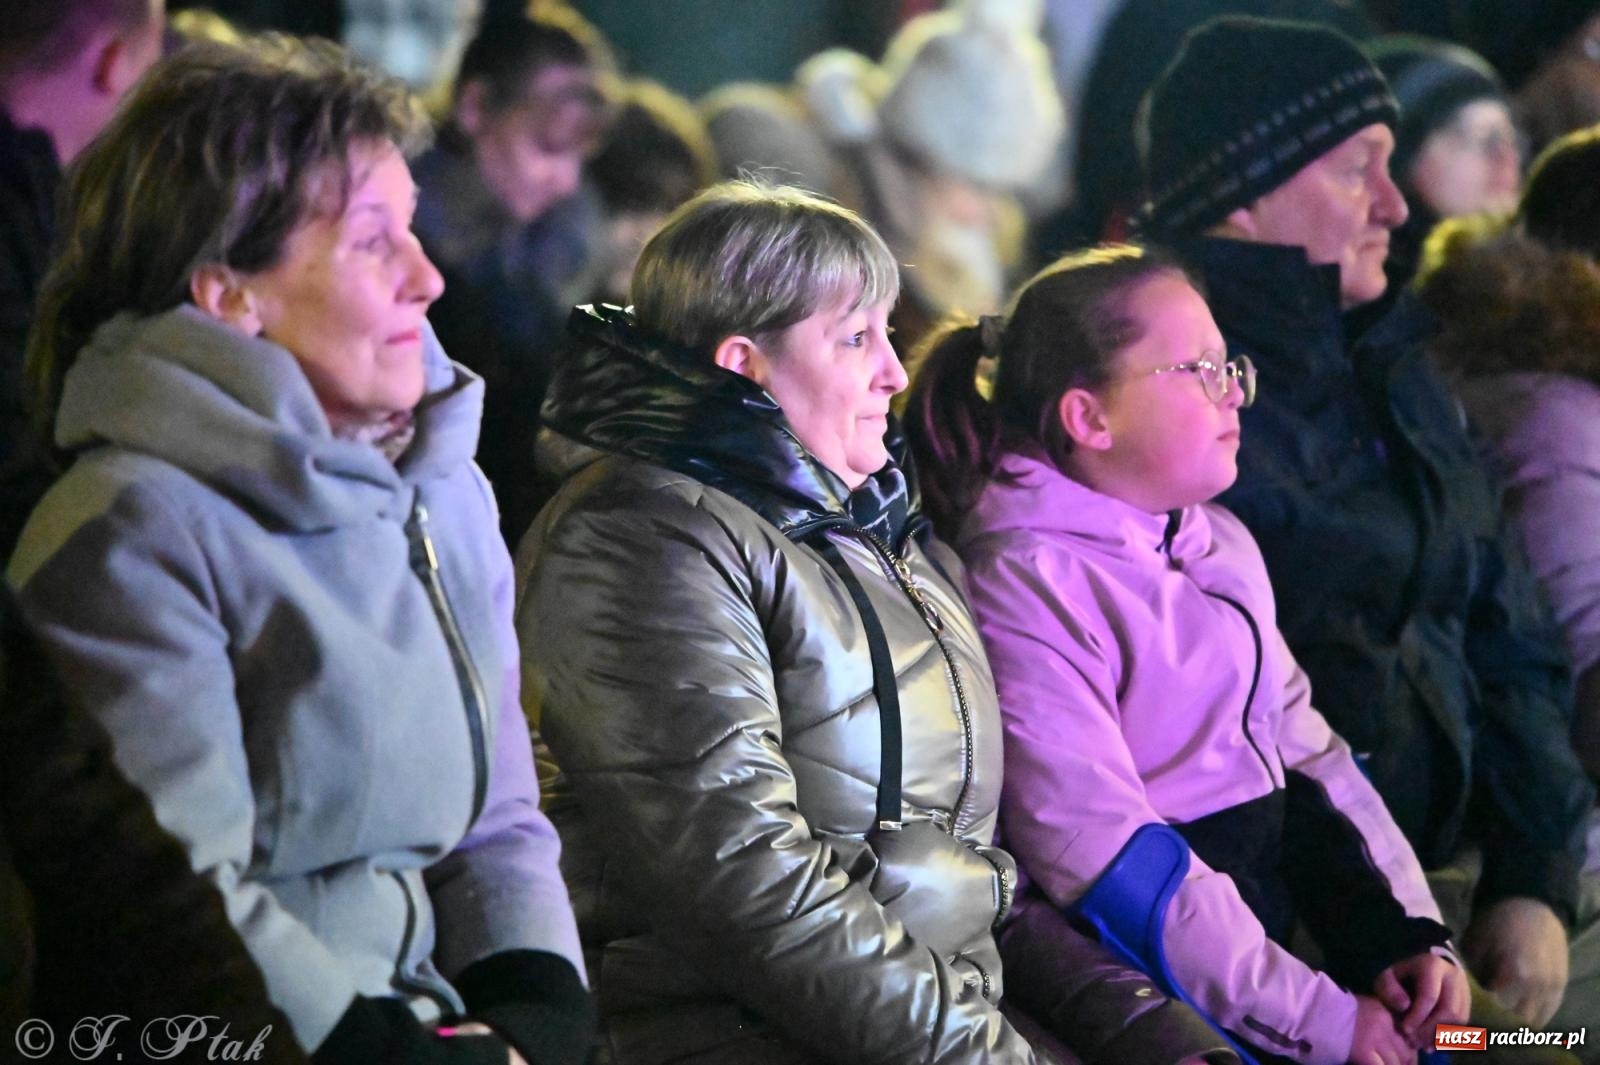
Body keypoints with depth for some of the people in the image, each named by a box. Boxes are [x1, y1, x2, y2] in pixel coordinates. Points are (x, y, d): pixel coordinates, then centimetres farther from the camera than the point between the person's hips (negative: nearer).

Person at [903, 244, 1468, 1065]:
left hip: (1288, 919, 8)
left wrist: (1410, 928, 0)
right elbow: (1100, 855, -19)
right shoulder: (1031, 581, -13)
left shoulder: (1219, 542, 14)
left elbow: (1305, 745, 15)